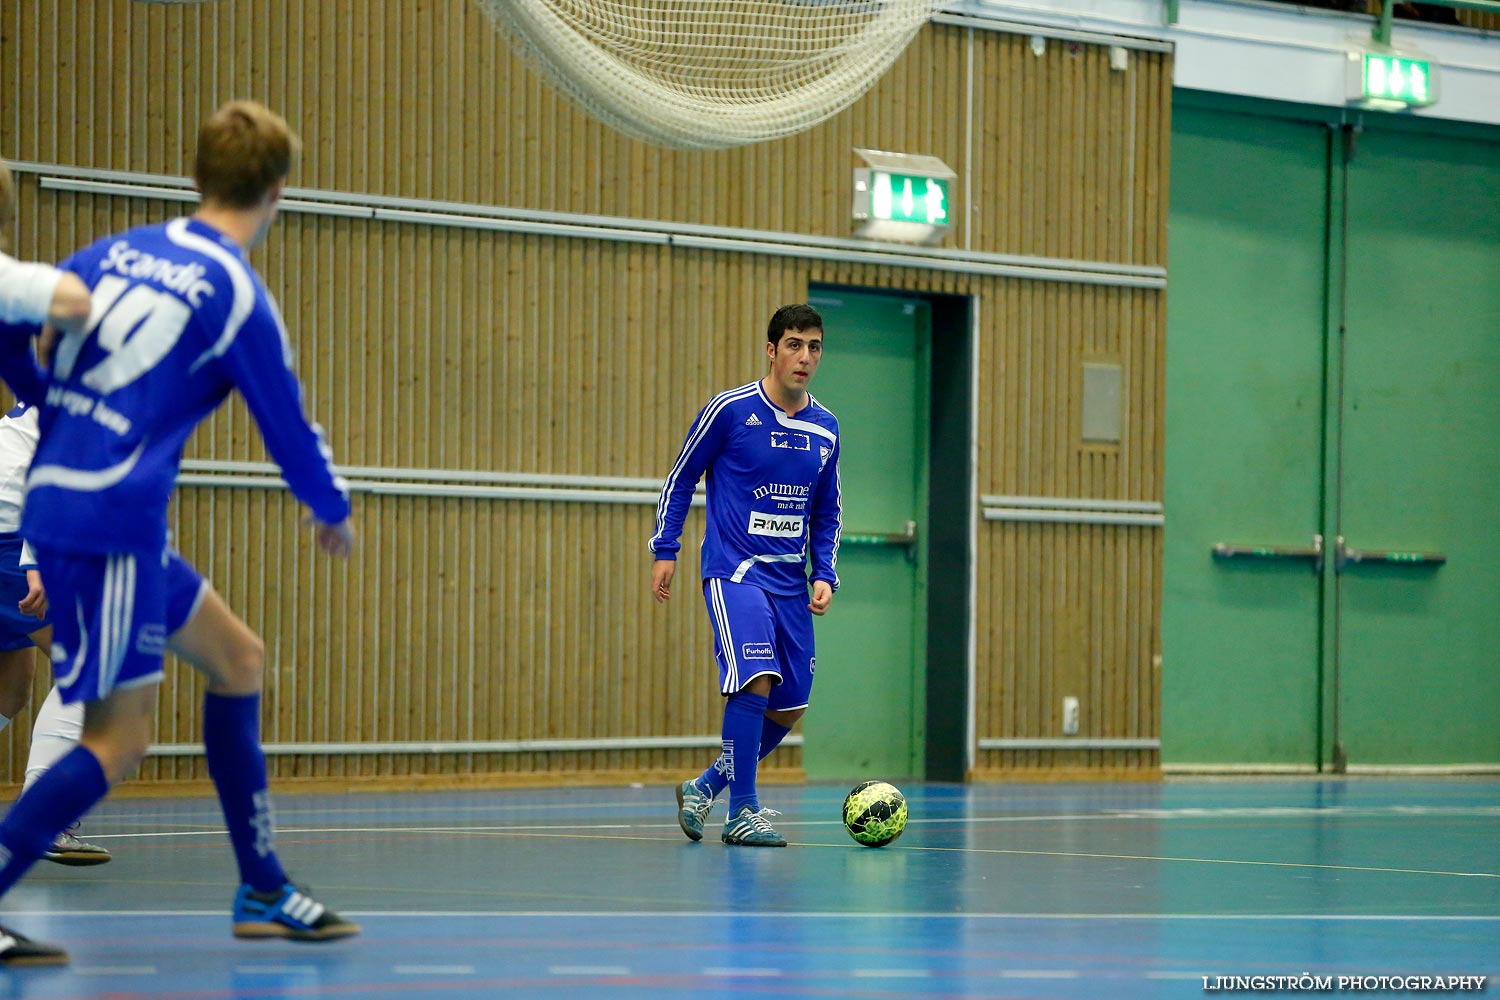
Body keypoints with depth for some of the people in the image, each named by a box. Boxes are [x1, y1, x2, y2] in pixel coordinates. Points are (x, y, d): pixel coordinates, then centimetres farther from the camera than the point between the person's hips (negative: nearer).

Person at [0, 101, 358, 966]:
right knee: (119, 739, -3)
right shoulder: (239, 295, -9)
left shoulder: (120, 251, 10)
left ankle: (265, 891, 21)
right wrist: (336, 512, 19)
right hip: (110, 521, -8)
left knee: (238, 657, 17)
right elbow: (290, 431, -1)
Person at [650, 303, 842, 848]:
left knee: (789, 708, 4)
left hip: (791, 582, 6)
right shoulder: (730, 410, -7)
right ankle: (741, 813, -13)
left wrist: (825, 575, 6)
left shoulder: (825, 429, 8)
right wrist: (665, 550, 0)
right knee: (756, 679, -22)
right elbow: (681, 477, 4)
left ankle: (706, 785, 24)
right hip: (734, 571, -6)